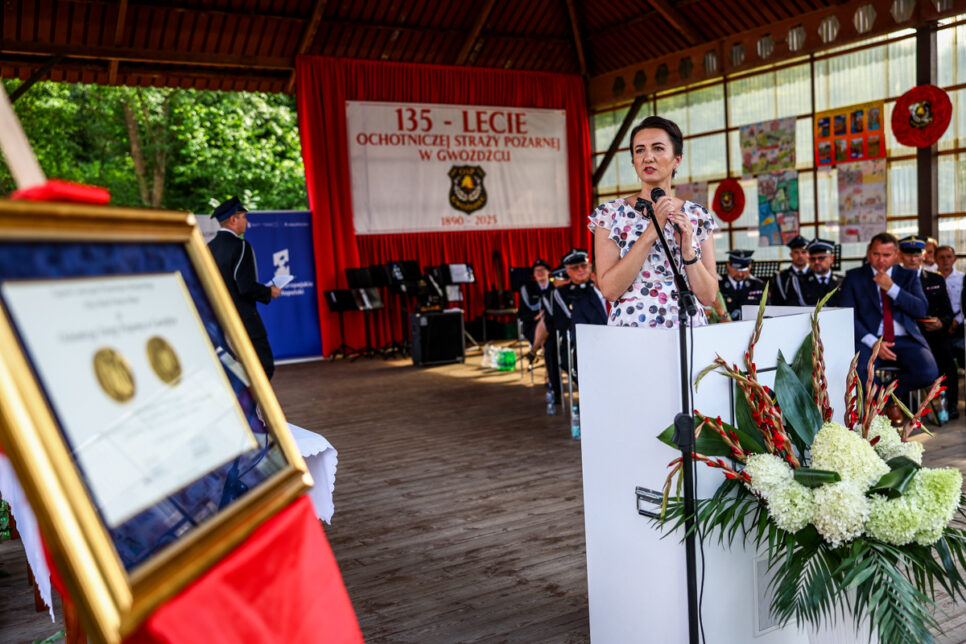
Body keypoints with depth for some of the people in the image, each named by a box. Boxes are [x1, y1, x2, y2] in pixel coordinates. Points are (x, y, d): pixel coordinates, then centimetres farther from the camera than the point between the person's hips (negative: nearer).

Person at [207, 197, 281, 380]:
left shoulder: (209, 247, 10)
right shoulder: (240, 247, -14)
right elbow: (246, 287, -20)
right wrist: (269, 292, -4)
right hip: (243, 319, -8)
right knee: (264, 366, -3)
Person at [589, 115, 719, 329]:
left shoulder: (698, 216, 5)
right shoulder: (610, 214, 0)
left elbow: (709, 297, 2)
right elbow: (609, 291, -12)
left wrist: (688, 250, -12)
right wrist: (652, 231, -15)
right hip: (631, 326, -1)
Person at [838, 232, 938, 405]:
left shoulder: (909, 276, 15)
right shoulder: (854, 277, 9)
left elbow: (921, 310, 1)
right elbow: (847, 317, -1)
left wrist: (891, 288, -10)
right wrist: (873, 343, -14)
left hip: (905, 340, 2)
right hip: (869, 340, -2)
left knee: (928, 373, -27)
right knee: (855, 371, -33)